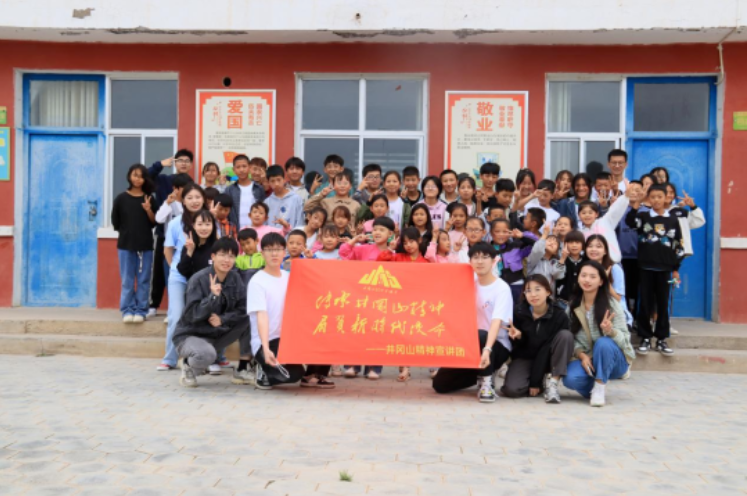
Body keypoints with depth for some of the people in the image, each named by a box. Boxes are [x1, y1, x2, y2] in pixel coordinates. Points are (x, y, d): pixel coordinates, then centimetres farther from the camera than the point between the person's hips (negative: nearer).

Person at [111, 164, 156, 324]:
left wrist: (148, 210, -14)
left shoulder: (149, 198, 4)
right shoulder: (121, 198, 1)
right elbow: (115, 222, 5)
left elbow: (154, 222, 0)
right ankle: (128, 310, 9)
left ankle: (141, 310, 9)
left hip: (145, 245, 1)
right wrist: (127, 230, 0)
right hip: (125, 244, -1)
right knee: (127, 280, 3)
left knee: (143, 280, 3)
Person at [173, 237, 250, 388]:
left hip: (217, 333, 5)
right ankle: (189, 367, 0)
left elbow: (243, 309, -7)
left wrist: (222, 319, -23)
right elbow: (192, 315, -23)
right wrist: (213, 296, -35)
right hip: (190, 334, -5)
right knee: (206, 354, -37)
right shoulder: (199, 279, -17)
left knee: (248, 320, -14)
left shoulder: (235, 278, -2)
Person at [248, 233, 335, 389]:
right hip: (266, 342, -6)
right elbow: (261, 316, -22)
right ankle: (265, 373, 4)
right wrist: (266, 348, -33)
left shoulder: (289, 277, 8)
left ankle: (311, 375, 7)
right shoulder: (257, 281, -11)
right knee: (292, 374, -28)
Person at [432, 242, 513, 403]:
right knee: (440, 384, -2)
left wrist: (487, 349, -43)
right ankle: (482, 374, 20)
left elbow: (497, 321, -30)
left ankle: (486, 383, -17)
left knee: (479, 336, -40)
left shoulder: (502, 288, -15)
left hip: (497, 346, -6)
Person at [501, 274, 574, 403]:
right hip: (525, 358, 0)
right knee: (511, 389, -28)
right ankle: (539, 385, 7)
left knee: (565, 335, -29)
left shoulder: (559, 315, -18)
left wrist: (535, 382, -18)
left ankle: (553, 384, -22)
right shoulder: (518, 311, -15)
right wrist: (518, 336, -29)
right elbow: (515, 344, -1)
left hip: (547, 359, 0)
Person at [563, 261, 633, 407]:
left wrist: (610, 331, -36)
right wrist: (581, 355, -19)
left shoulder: (612, 305, -9)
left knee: (603, 343, -37)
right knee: (570, 378, -31)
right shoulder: (572, 306, 1)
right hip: (586, 359, 2)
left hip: (615, 360, -2)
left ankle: (600, 387, -18)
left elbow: (624, 338, -14)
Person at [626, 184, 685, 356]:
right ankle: (645, 338, 13)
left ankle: (661, 339, 15)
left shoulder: (673, 220, 6)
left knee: (663, 304, 7)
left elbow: (678, 246, 9)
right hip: (645, 267, -1)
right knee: (645, 304, 3)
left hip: (664, 268, 1)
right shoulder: (643, 217, 1)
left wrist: (676, 268, 7)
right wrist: (635, 205, -37)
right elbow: (629, 222, -21)